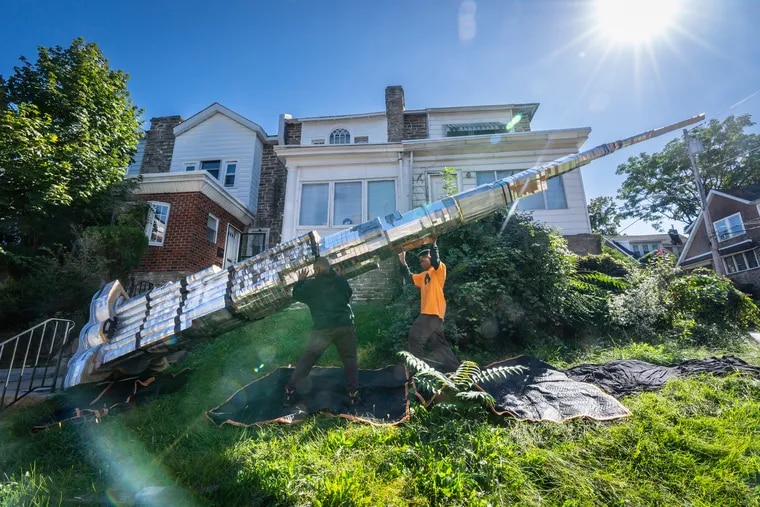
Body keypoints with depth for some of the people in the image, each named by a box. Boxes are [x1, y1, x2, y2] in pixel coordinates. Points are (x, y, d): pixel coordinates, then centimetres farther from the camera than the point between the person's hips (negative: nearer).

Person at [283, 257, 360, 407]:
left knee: (308, 358, 15)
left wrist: (300, 281, 30)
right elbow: (349, 294, 25)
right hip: (345, 325, 1)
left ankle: (290, 390, 18)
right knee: (349, 359, 13)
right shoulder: (341, 280, 6)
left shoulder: (311, 284, 0)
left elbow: (297, 295, 15)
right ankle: (353, 394, 5)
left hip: (323, 328, -1)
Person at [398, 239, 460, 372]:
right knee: (439, 344, 11)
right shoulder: (423, 275, 23)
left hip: (434, 312, -9)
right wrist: (403, 263, 10)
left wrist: (433, 243, -24)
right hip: (427, 312, 9)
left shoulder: (439, 269, -1)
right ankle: (455, 368, 16)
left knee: (415, 335, -12)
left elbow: (435, 260, -21)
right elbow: (410, 278, 18)